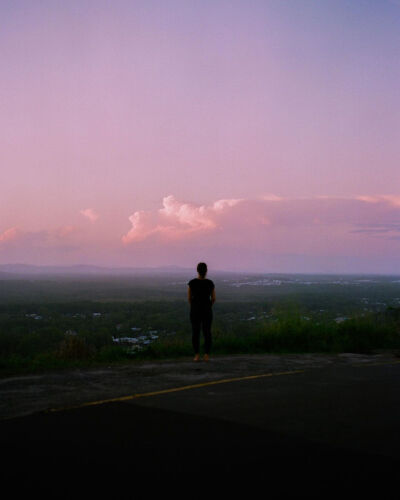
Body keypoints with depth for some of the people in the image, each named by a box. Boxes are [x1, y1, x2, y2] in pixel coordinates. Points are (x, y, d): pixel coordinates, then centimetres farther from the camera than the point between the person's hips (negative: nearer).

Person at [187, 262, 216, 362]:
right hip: (207, 310, 1)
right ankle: (207, 356, 5)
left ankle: (197, 356, 4)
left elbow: (189, 298, -2)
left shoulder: (192, 282, -8)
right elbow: (213, 298, 1)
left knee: (195, 332, 7)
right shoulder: (210, 283, -5)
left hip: (195, 310, -1)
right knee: (207, 332, 8)